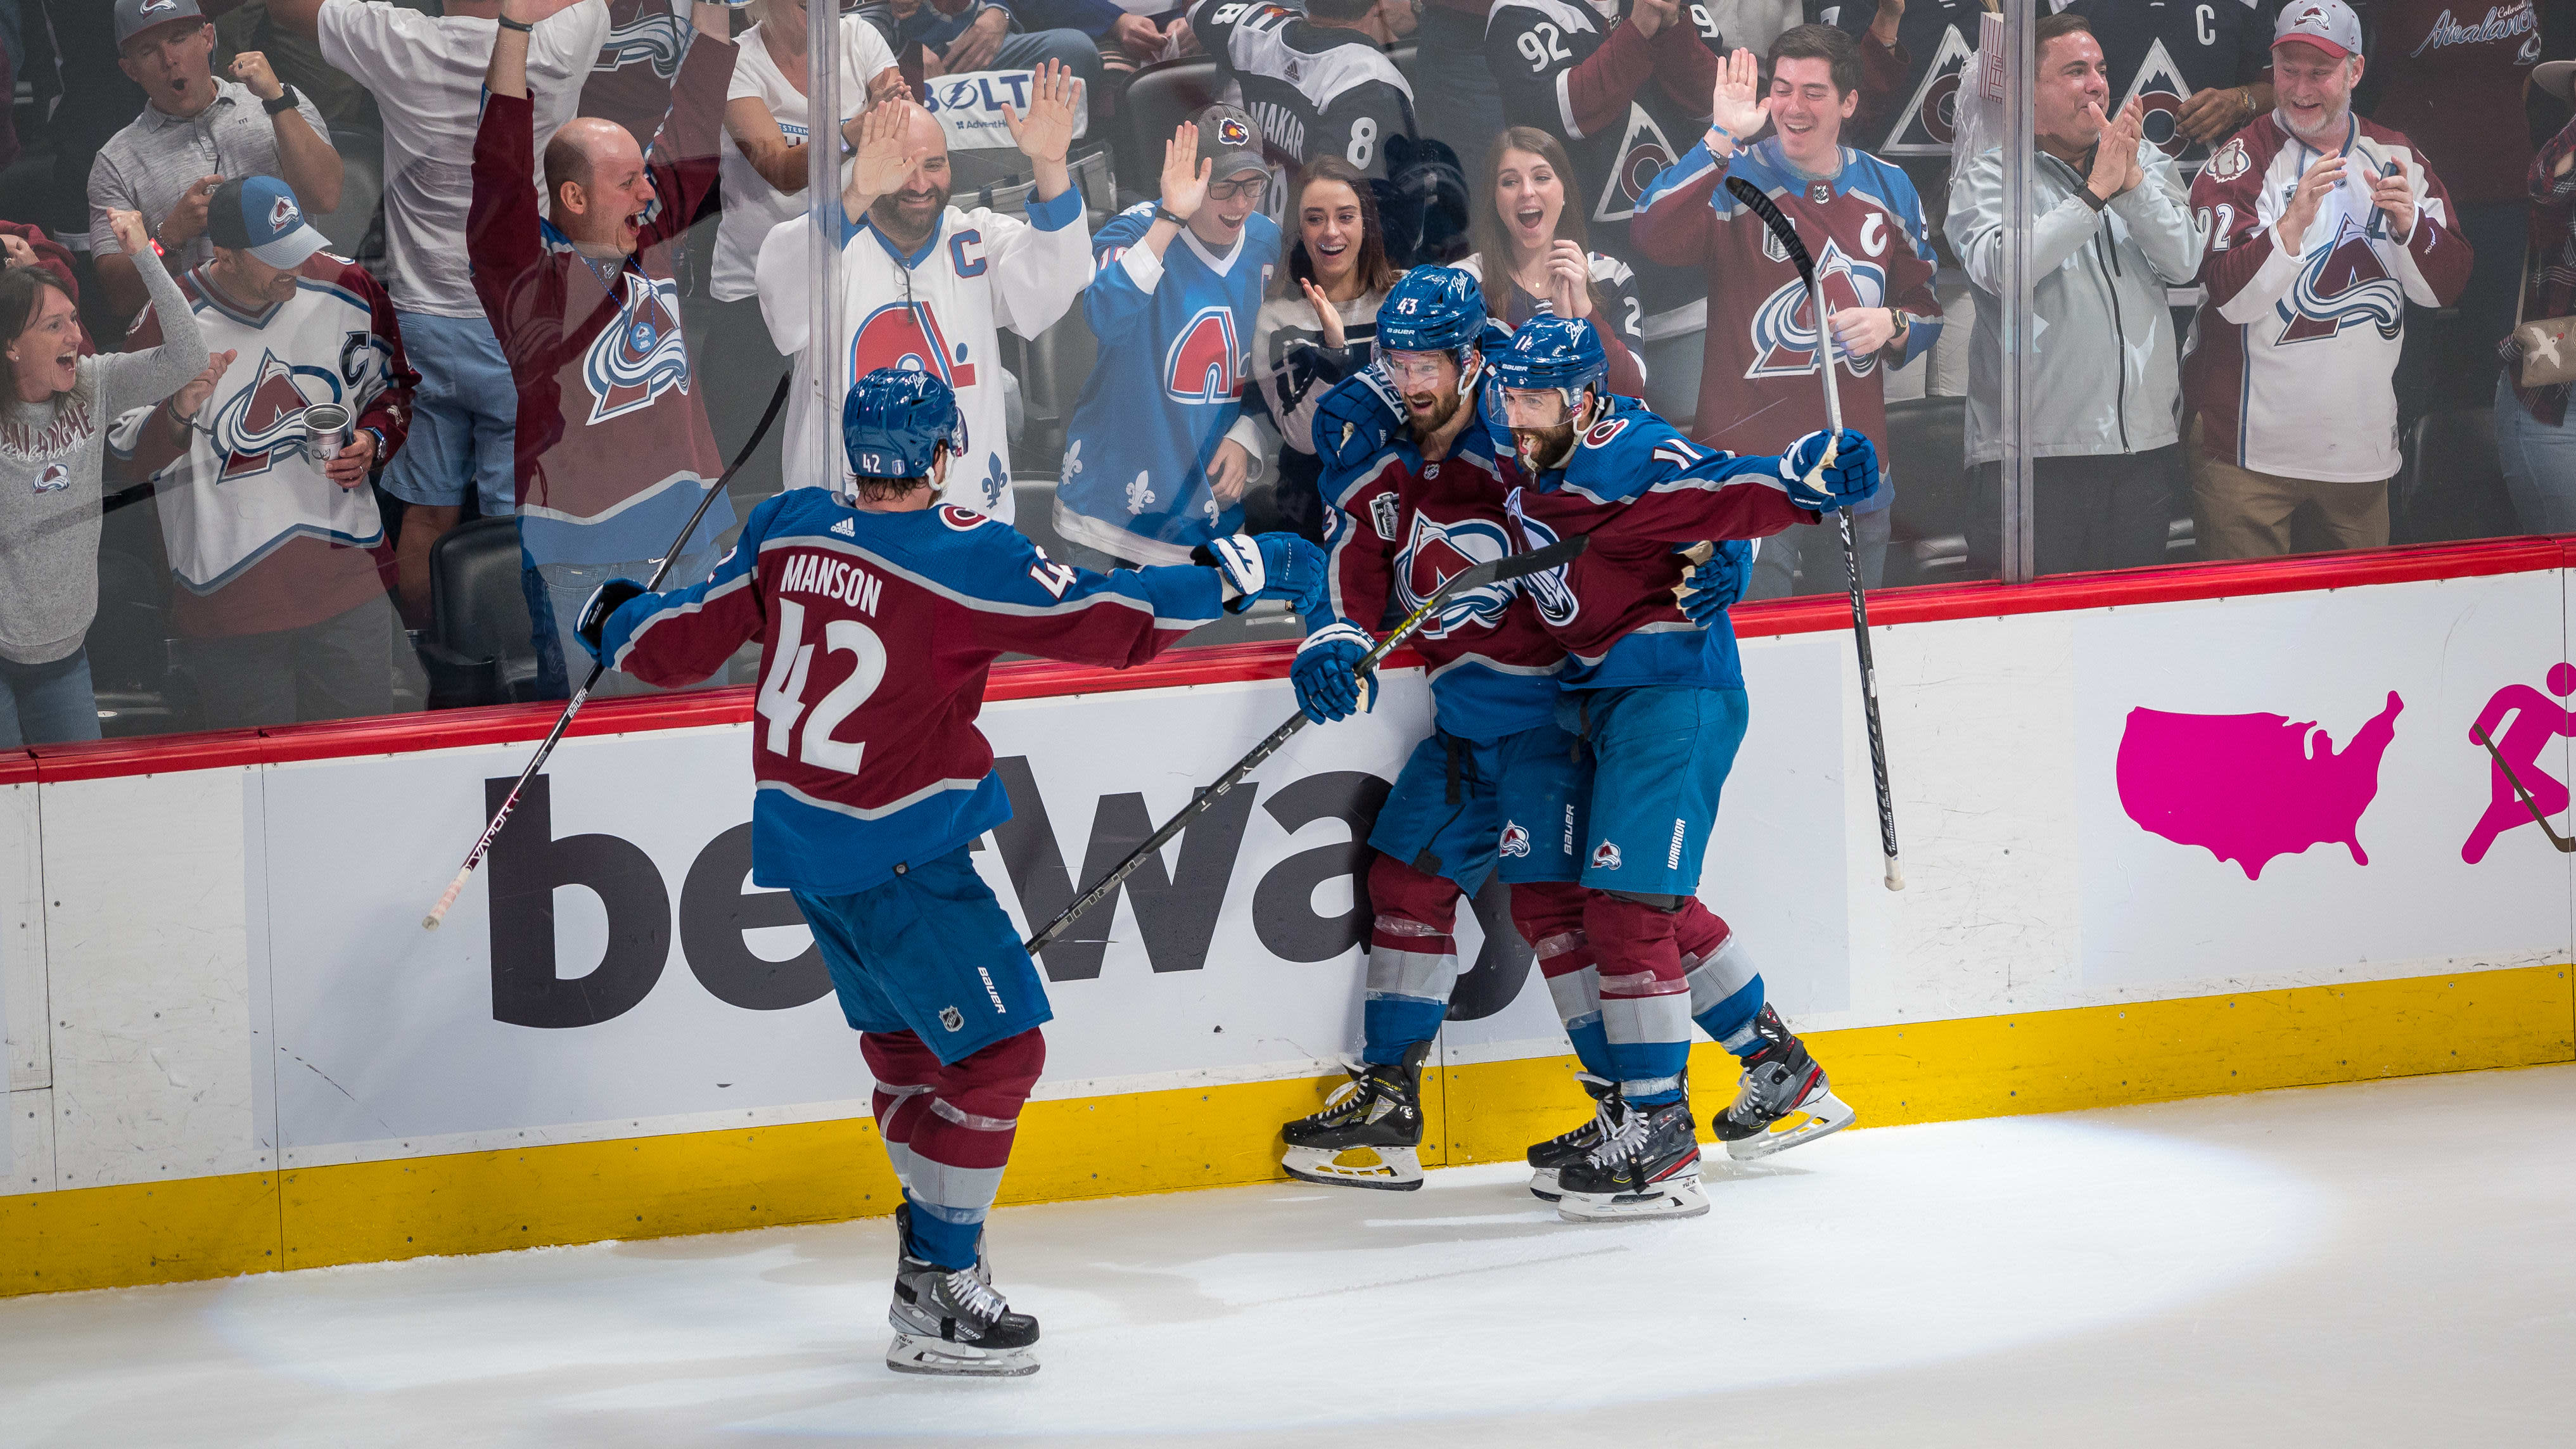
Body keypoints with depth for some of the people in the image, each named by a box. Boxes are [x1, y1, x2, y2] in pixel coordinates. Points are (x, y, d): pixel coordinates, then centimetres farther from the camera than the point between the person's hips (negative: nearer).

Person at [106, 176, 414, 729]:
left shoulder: (349, 290, -1)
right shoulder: (168, 326, -10)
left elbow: (391, 389, 17)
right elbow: (122, 459, -3)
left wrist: (373, 441, -4)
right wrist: (178, 414, -22)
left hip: (347, 575, 2)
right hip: (226, 596, -2)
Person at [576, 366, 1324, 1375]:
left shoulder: (787, 530, -1)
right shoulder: (964, 560, -19)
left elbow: (686, 640, 9)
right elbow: (1110, 622, -17)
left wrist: (615, 625, 30)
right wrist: (1233, 576, -7)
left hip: (800, 835, 8)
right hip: (896, 859, -8)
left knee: (904, 1039, 22)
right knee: (997, 1054, -2)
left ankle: (937, 1234, 31)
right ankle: (936, 1295, -1)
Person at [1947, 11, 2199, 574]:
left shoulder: (2149, 165, 13)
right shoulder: (1987, 178, 1)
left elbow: (2183, 263, 0)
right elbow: (2001, 269, -18)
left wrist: (2133, 183, -13)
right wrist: (2095, 193, -16)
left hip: (2144, 445, 4)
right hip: (2034, 455, -4)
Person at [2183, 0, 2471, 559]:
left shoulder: (2397, 157, 9)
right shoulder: (2242, 161, -4)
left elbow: (2443, 288, 5)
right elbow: (2231, 297, -15)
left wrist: (2407, 223, -14)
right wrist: (2295, 219, -29)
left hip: (2364, 445, 4)